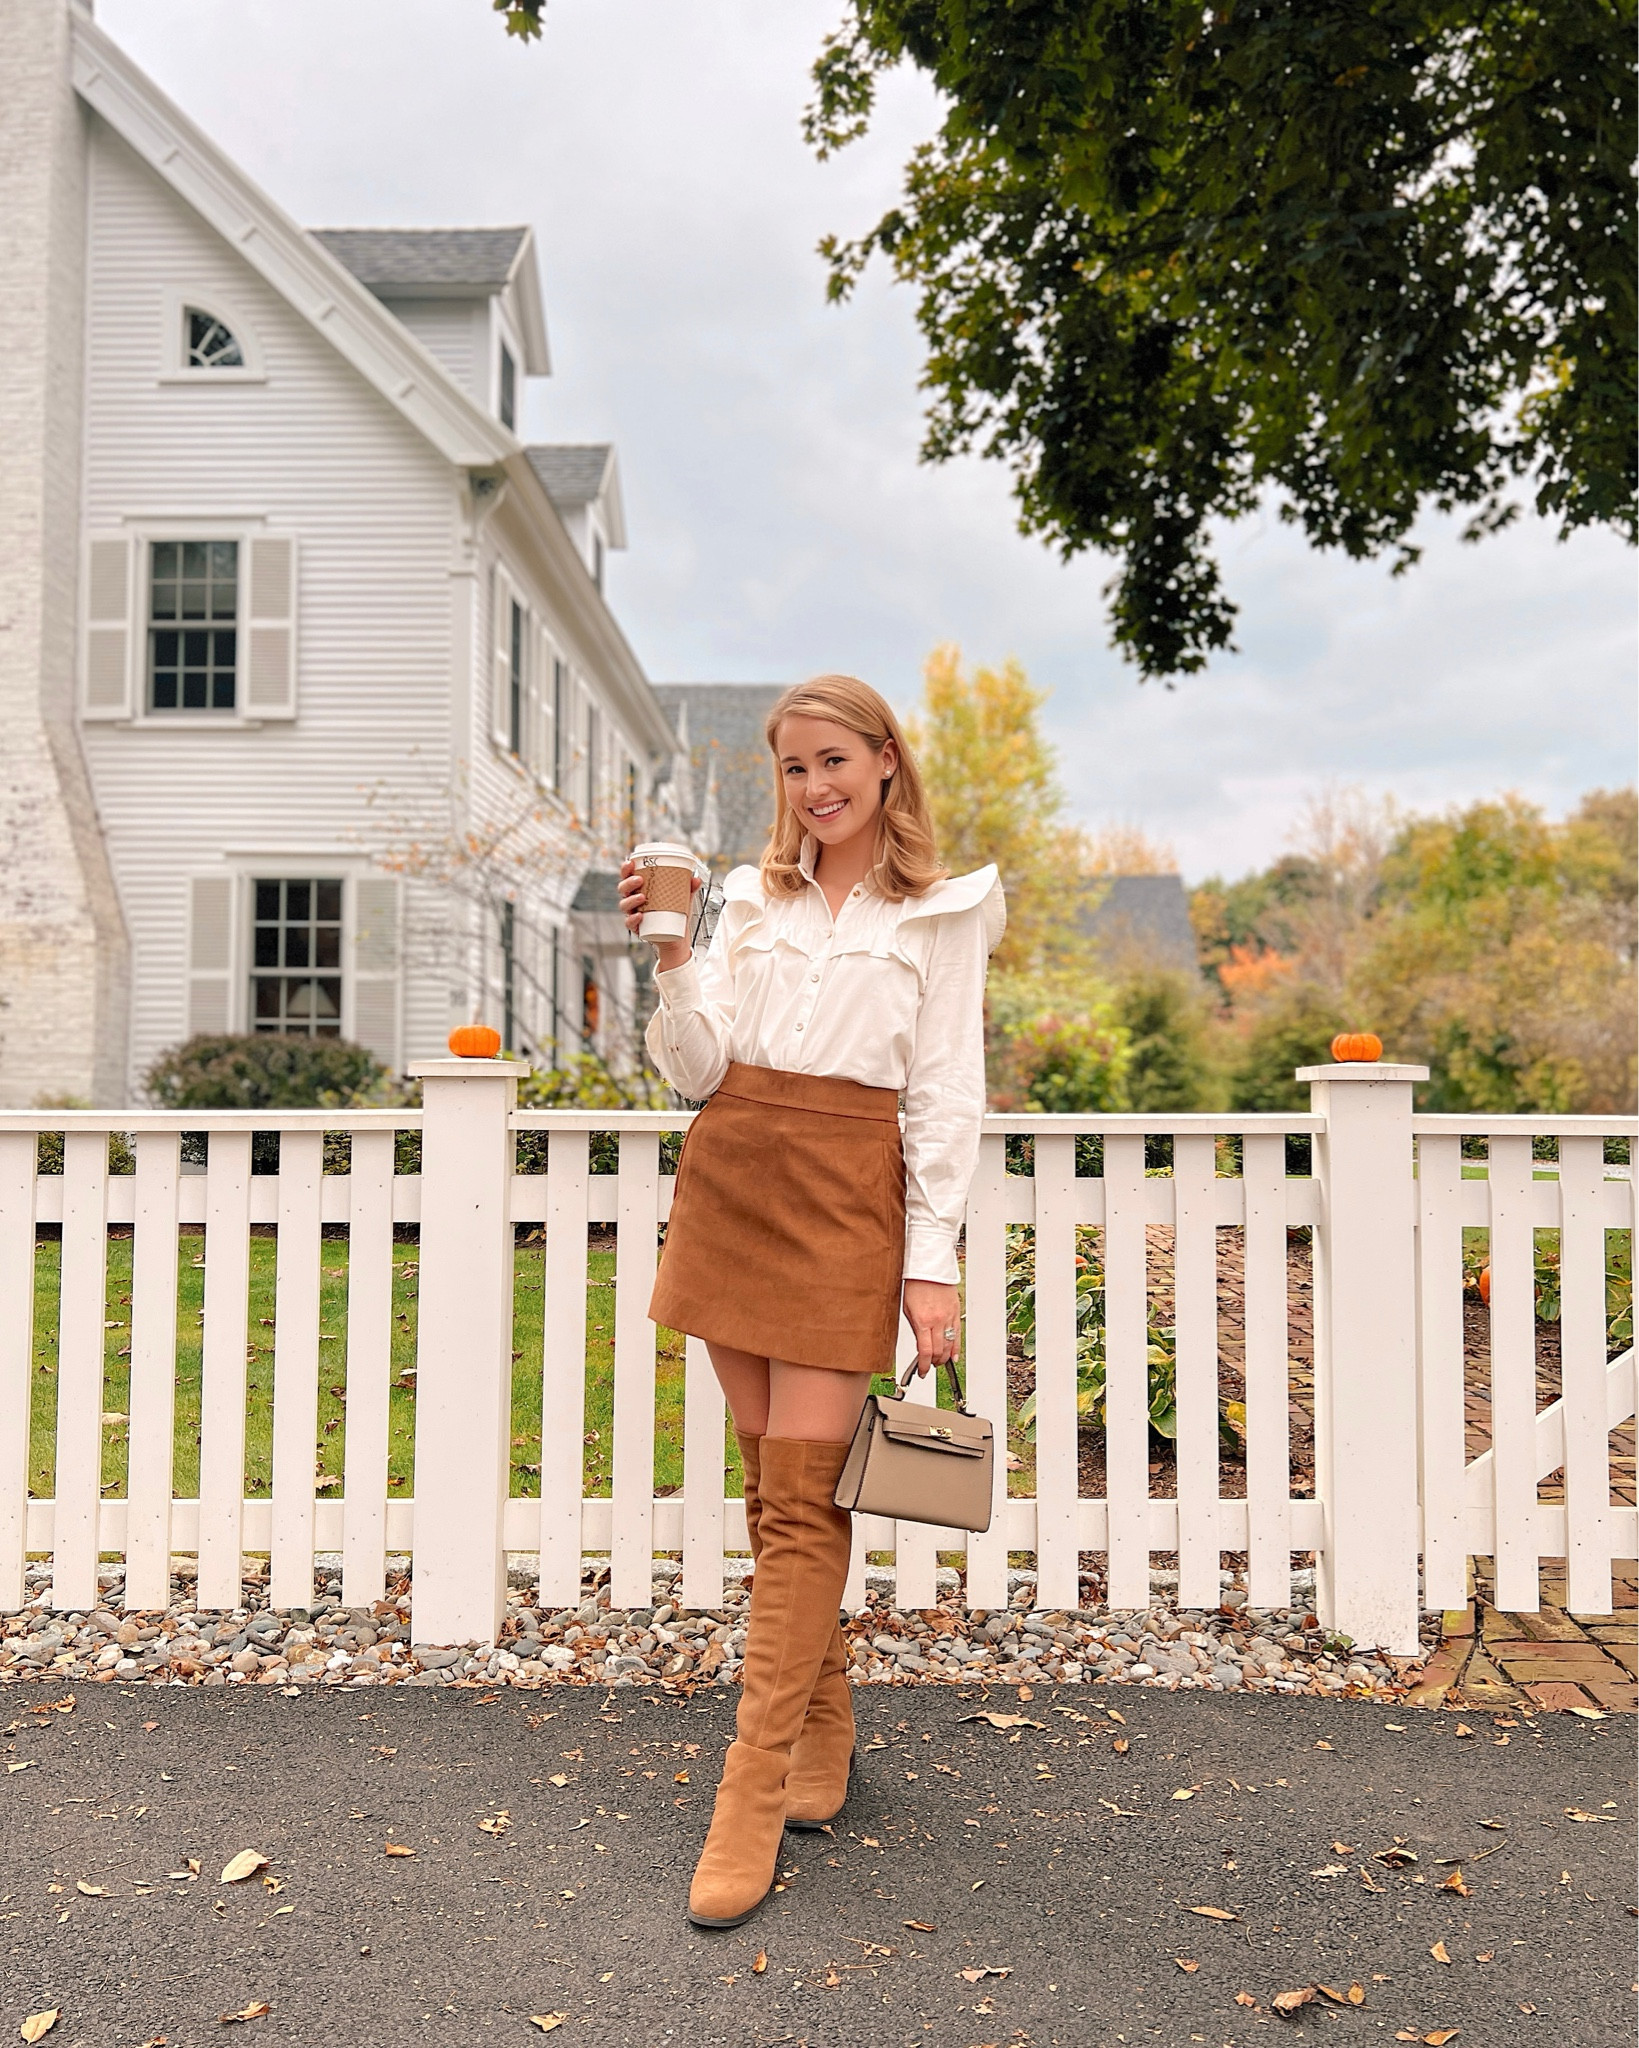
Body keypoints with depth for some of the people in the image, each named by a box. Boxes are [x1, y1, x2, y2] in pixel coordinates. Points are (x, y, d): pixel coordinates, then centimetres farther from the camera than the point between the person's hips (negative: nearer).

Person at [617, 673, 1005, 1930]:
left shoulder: (943, 914, 2)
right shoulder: (752, 899, 13)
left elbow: (946, 1100, -2)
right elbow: (697, 1071, 8)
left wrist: (932, 1263, -7)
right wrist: (671, 955, -7)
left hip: (845, 1200, -4)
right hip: (729, 1184, 5)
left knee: (800, 1496, -6)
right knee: (777, 1486, 10)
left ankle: (755, 1795, 1)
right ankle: (825, 1737, 27)